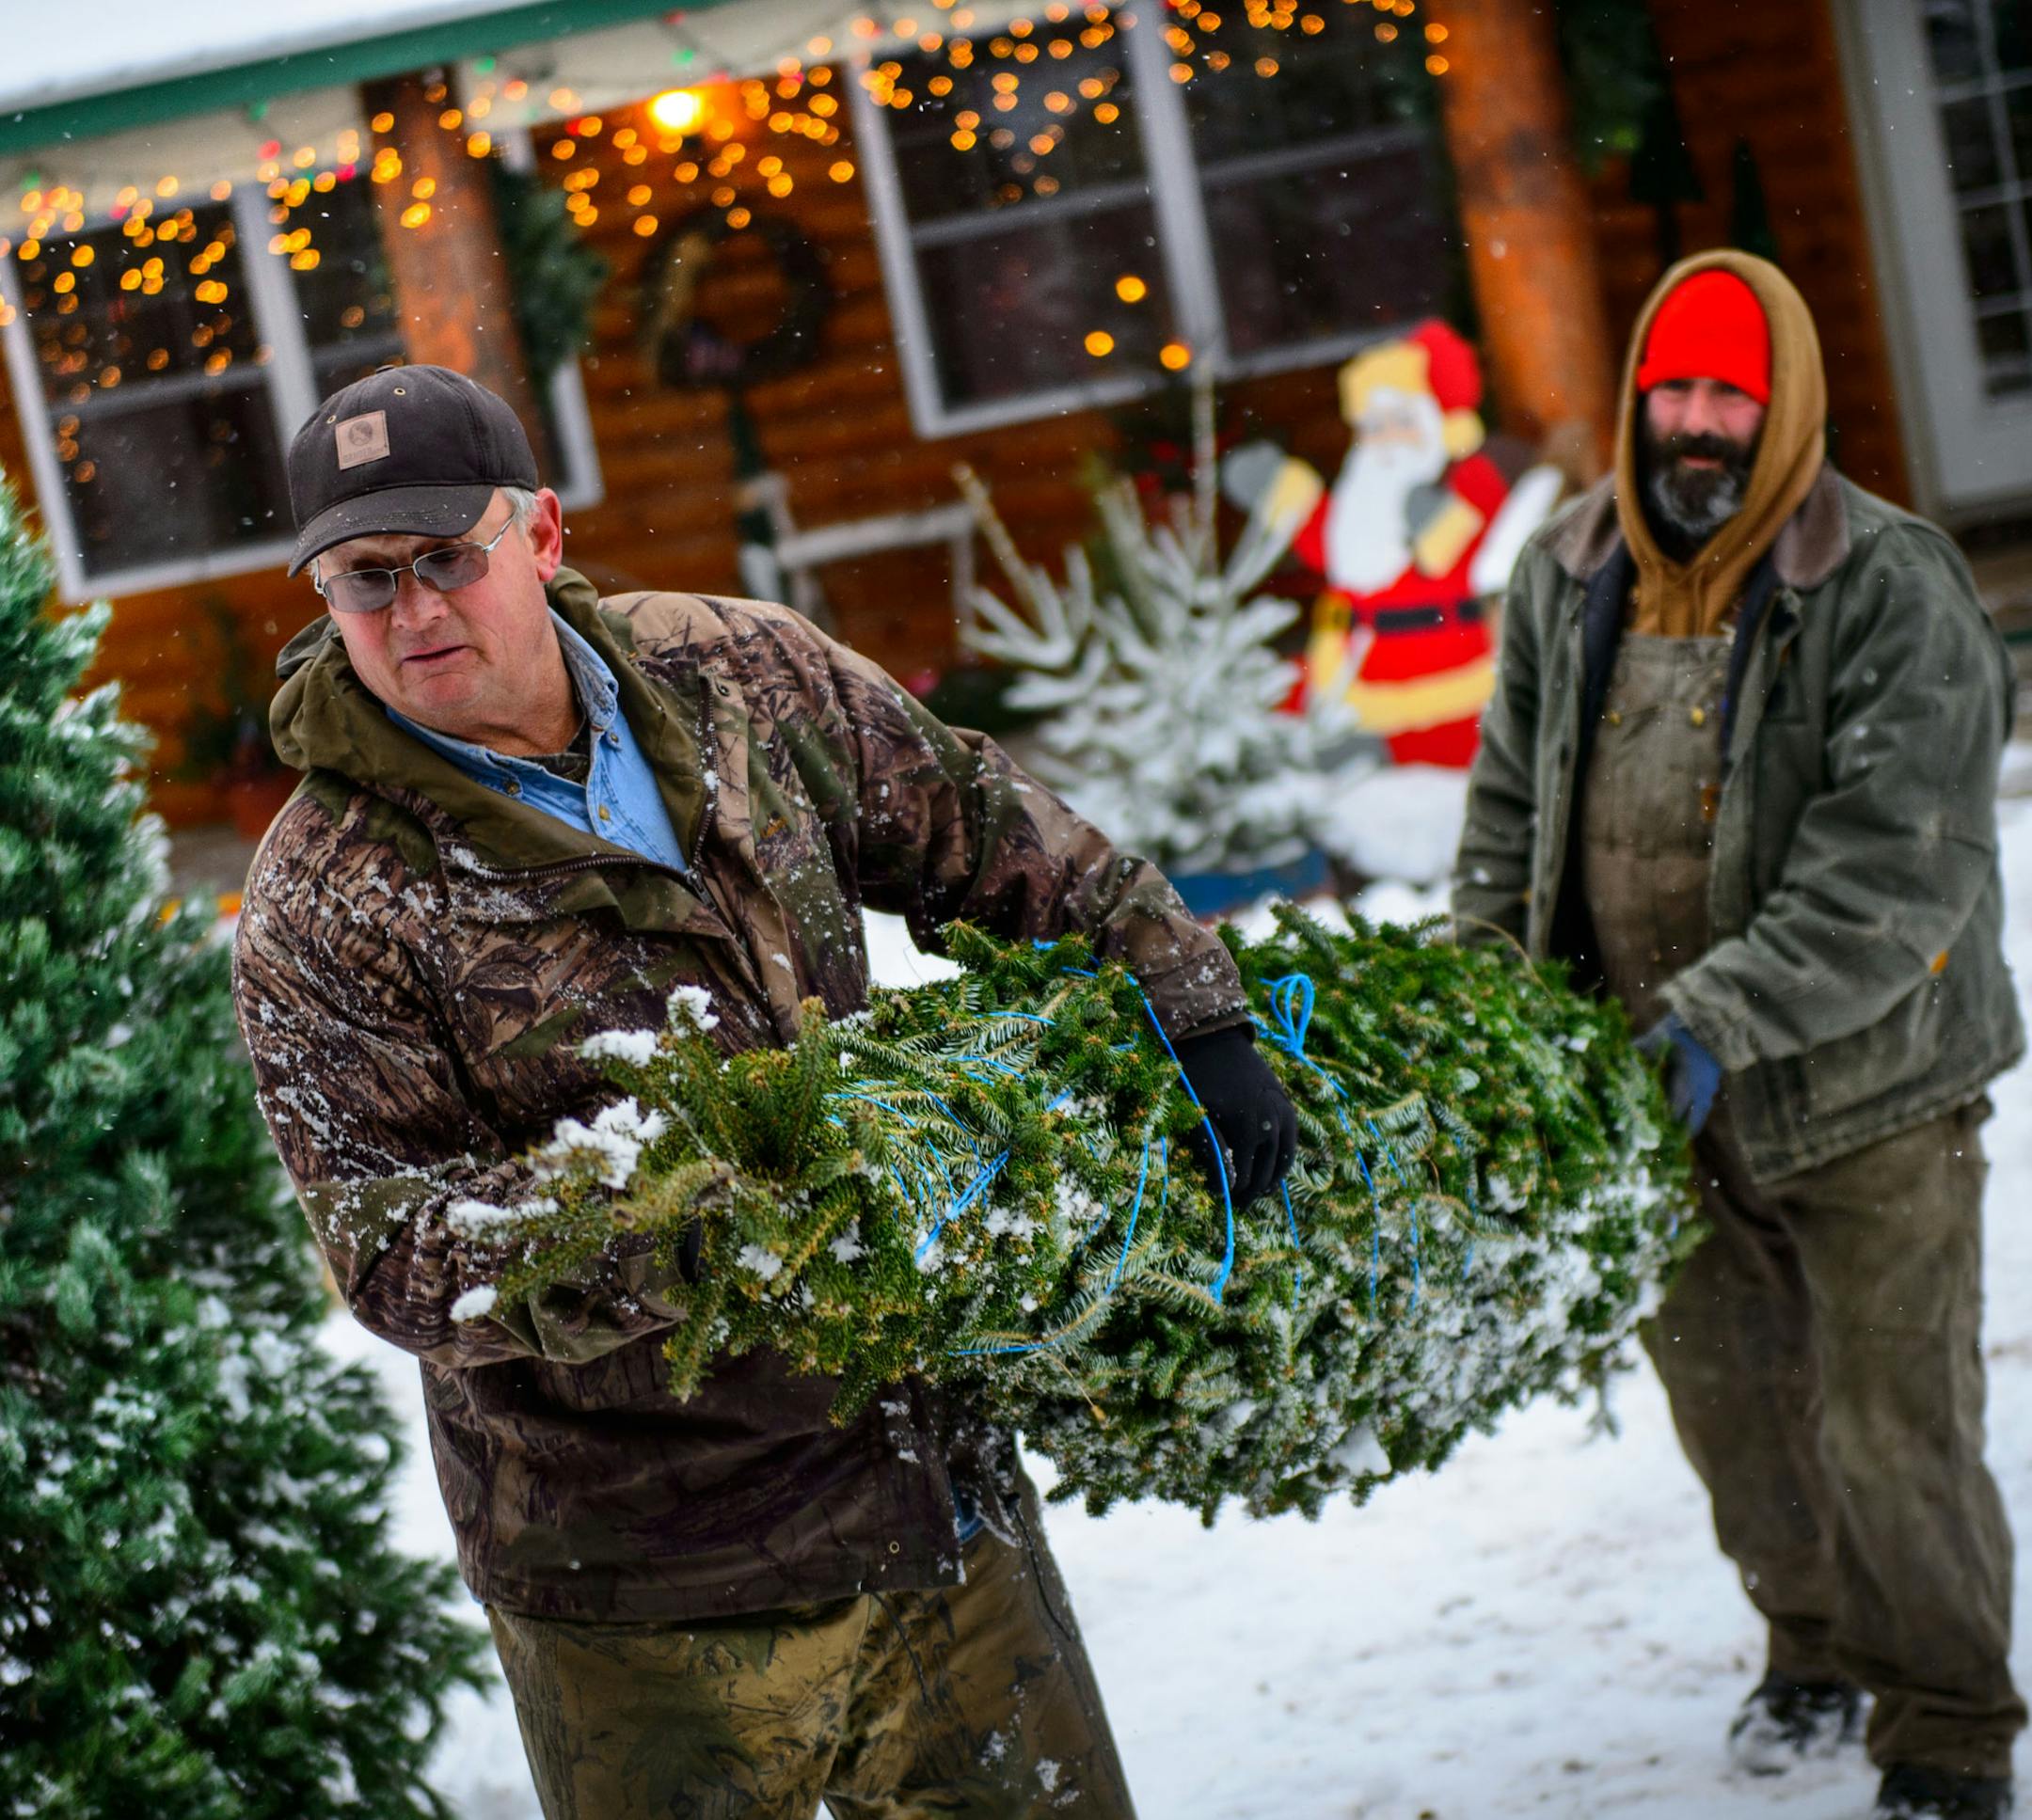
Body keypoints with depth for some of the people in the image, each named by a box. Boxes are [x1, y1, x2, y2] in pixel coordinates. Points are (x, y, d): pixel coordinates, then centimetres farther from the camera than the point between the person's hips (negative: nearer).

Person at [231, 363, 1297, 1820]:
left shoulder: (735, 677, 1)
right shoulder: (329, 902, -13)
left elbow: (990, 836, 11)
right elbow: (392, 1241, -18)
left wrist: (1196, 1015, 4)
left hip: (925, 1474, 5)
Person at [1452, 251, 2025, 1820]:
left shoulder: (1893, 589, -15)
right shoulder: (1563, 577, 4)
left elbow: (1896, 864, -22)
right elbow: (1512, 804, 14)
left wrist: (1727, 1017, -30)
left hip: (1859, 1086, -5)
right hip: (1656, 1097, 5)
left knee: (1892, 1421, 0)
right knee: (1725, 1394, 18)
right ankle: (1820, 1646, 42)